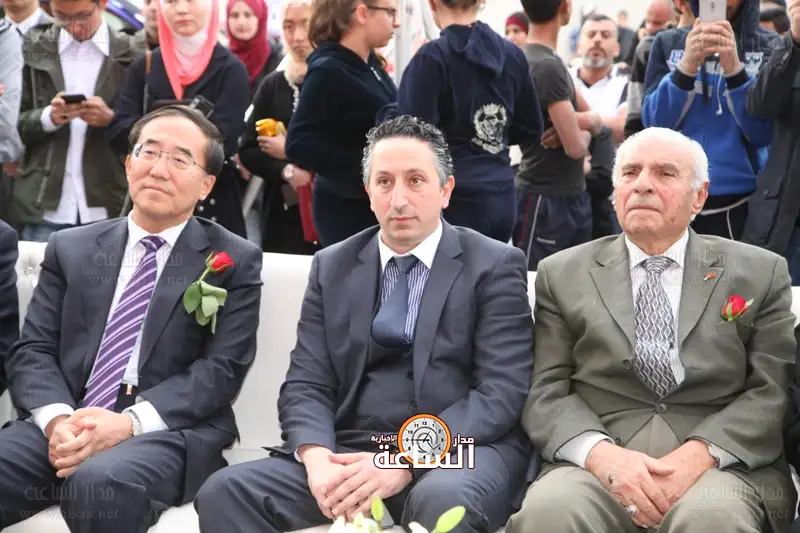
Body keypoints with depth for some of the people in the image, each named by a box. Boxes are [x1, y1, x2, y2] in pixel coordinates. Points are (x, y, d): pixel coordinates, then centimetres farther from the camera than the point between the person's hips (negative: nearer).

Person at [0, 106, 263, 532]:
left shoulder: (234, 262, 7)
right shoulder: (70, 248, 17)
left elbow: (222, 368, -2)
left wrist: (130, 422, -17)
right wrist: (57, 420, -12)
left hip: (170, 432, -2)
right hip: (66, 427, 3)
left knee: (102, 485, -35)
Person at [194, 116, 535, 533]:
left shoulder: (495, 266, 2)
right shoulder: (331, 267, 13)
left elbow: (501, 391, -8)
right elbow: (306, 383, 8)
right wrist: (316, 457, -14)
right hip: (350, 449, 3)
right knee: (224, 492, -20)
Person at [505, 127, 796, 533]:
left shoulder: (761, 273, 13)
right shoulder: (563, 275, 14)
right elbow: (546, 392, 6)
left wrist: (701, 453, -14)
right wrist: (600, 453, -15)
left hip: (723, 464, 0)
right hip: (599, 465, 1)